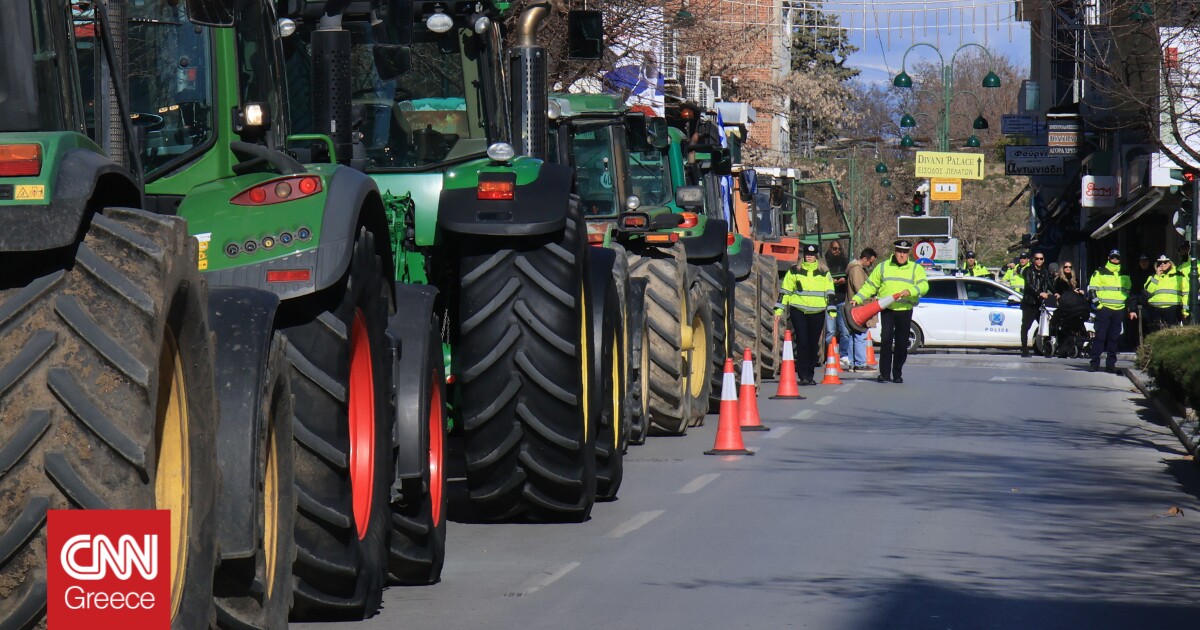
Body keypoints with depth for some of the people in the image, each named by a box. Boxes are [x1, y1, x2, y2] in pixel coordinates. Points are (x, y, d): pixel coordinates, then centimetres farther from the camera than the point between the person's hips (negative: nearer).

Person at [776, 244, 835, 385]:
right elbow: (785, 291, 9)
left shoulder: (824, 273, 9)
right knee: (802, 342, -10)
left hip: (817, 313, 2)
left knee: (813, 344, 5)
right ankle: (803, 375, -10)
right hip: (798, 311, -2)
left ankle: (809, 375, 13)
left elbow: (829, 293, 10)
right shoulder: (794, 271, 6)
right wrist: (779, 309, 5)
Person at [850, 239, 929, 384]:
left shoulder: (916, 269, 9)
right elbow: (870, 286, 15)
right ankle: (884, 373, -13)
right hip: (887, 310, 0)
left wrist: (910, 291, -26)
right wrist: (857, 299, 4)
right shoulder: (883, 267, 13)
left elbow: (924, 286, -7)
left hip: (905, 311, 0)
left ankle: (897, 374, 15)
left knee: (901, 343, 3)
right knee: (886, 339, -15)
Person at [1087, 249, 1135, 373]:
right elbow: (1092, 289, 0)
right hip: (1104, 309, -4)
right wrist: (1097, 303, -10)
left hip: (1119, 310, 4)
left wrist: (1129, 309, 19)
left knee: (1114, 337, 5)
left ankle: (1111, 363, 9)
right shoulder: (1100, 273, 4)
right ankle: (1095, 362, -7)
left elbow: (1128, 292, 24)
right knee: (1100, 336, -8)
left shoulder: (1125, 276, 18)